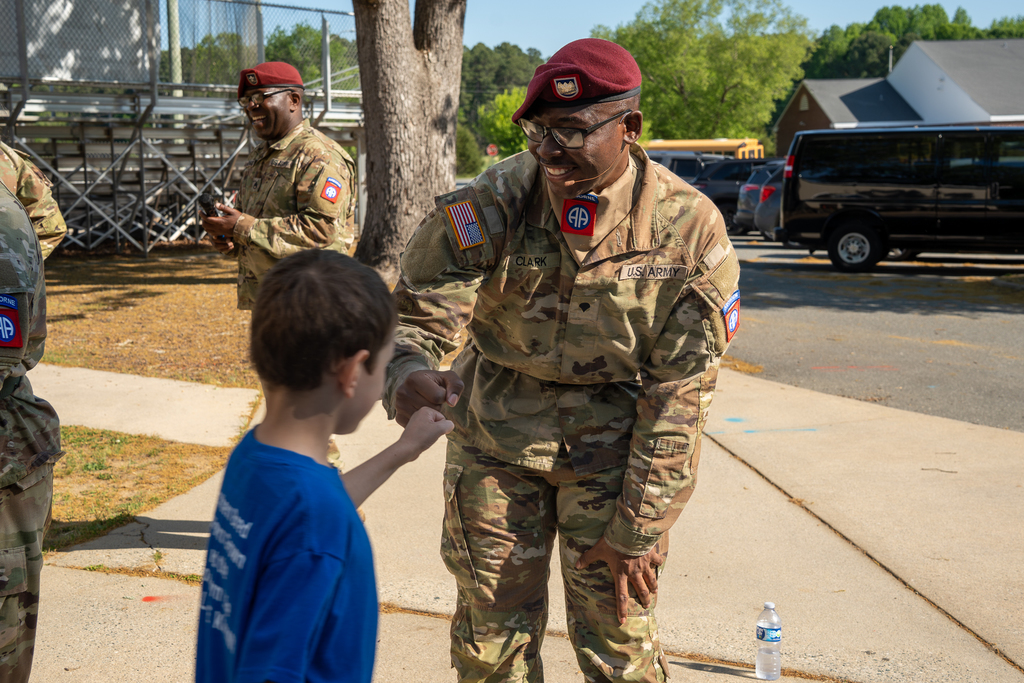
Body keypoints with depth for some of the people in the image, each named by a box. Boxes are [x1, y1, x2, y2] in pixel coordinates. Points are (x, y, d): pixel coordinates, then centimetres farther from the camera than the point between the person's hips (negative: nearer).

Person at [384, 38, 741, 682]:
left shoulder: (690, 228, -15)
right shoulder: (489, 206, -14)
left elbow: (679, 392, -12)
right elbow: (417, 313, -16)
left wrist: (637, 527, -11)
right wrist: (407, 375, -42)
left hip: (614, 451, -1)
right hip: (496, 437, 2)